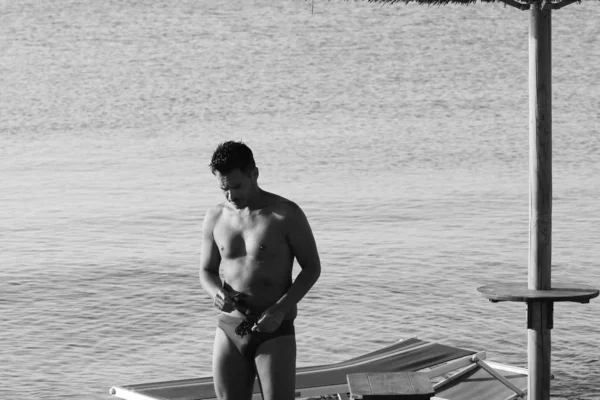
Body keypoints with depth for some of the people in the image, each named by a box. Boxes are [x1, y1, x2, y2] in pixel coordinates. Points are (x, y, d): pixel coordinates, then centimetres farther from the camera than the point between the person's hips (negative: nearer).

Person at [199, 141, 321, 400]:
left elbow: (312, 267, -2)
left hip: (275, 333, -4)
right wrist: (217, 293, -10)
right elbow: (207, 271, 14)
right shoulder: (215, 218, 5)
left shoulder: (286, 215, -7)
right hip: (229, 331, 4)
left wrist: (281, 308, -16)